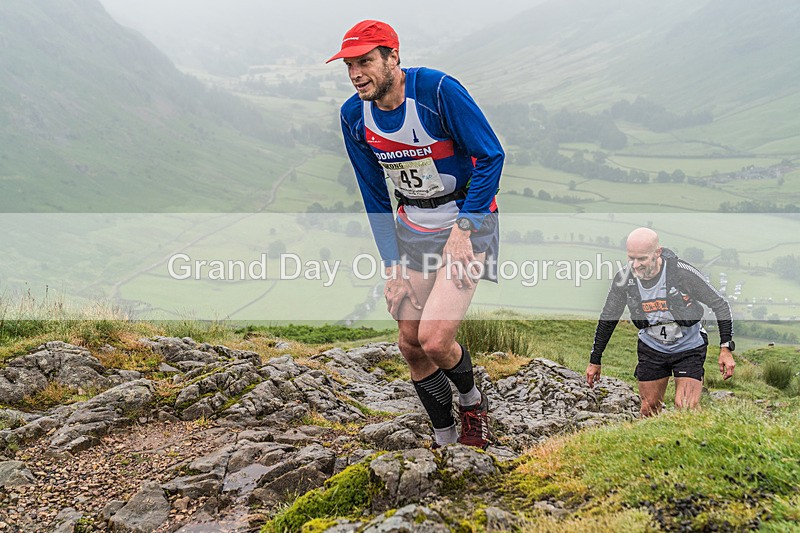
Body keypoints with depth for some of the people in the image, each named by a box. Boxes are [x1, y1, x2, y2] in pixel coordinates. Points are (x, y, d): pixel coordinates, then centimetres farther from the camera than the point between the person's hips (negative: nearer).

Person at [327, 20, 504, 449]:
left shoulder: (437, 90, -22)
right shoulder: (354, 116, -5)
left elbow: (491, 156, -15)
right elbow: (375, 197, 5)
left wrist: (463, 228, -19)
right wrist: (392, 265, -1)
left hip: (466, 216, -5)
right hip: (412, 225, 6)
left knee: (434, 340, -16)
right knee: (410, 343, 5)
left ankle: (472, 401, 18)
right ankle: (444, 440, 26)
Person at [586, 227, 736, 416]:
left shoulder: (683, 273, -25)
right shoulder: (624, 279, -17)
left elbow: (720, 305, -13)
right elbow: (607, 319, -1)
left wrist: (726, 348, -17)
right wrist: (595, 361, 3)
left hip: (688, 348, -3)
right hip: (651, 349, 3)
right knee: (649, 411, 5)